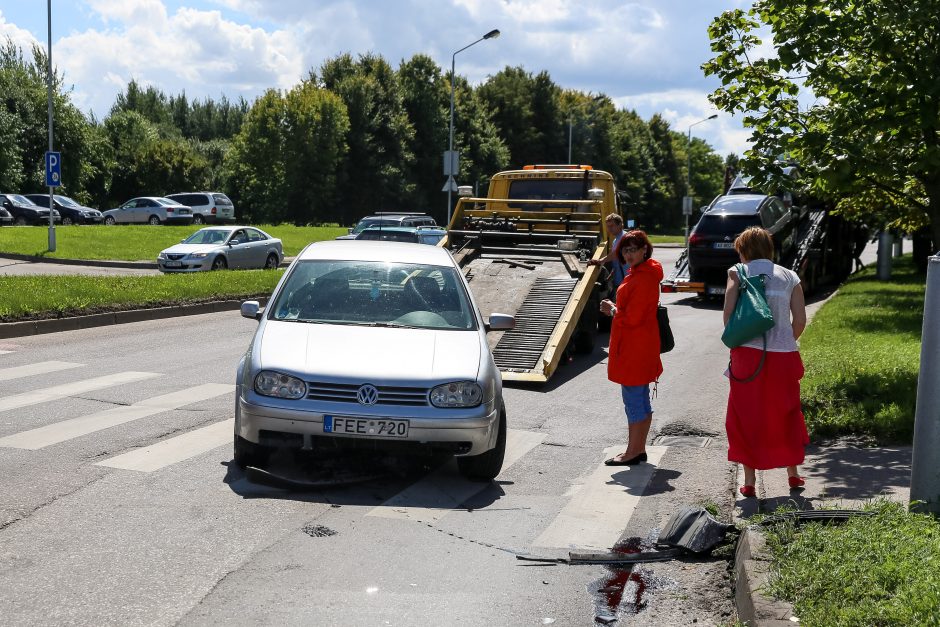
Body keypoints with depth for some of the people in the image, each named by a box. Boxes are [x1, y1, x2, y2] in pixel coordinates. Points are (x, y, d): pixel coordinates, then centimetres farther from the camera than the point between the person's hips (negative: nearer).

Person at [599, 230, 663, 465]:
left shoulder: (643, 279, -20)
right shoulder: (642, 273, 14)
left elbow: (632, 318, -22)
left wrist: (613, 310, -7)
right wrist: (616, 309, 10)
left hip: (634, 349, -11)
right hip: (638, 346, 11)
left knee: (633, 399, -3)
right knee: (641, 399, 15)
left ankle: (632, 452, 4)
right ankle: (639, 449, 24)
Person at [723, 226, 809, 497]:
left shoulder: (737, 273, 1)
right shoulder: (790, 277, 9)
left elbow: (728, 311, -11)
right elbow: (800, 320, 2)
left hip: (748, 353, -2)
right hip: (783, 356, 3)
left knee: (746, 416, 7)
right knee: (786, 414, 19)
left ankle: (749, 480, 8)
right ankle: (792, 472, 29)